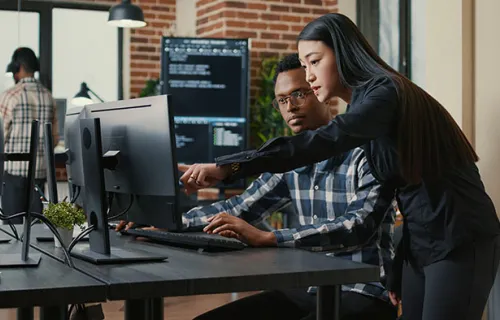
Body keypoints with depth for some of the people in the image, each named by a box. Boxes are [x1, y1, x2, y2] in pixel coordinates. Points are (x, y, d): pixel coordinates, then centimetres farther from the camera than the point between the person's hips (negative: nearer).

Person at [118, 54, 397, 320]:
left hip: (365, 294, -6)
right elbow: (239, 208, 15)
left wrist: (267, 238, -32)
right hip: (307, 291, 7)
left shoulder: (369, 152, -11)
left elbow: (359, 226, -25)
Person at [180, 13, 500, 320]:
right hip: (421, 244, 9)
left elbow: (327, 141, -35)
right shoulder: (364, 104, 11)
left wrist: (228, 166, -40)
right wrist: (397, 273, 14)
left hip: (460, 243, -9)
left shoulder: (385, 92, -16)